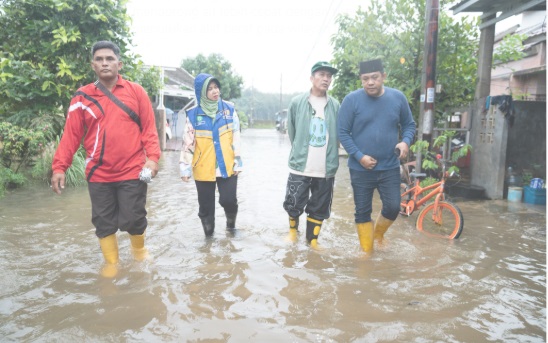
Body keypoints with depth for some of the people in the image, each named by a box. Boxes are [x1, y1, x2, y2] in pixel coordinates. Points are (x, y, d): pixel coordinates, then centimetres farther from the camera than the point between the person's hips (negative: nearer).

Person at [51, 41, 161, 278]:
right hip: (98, 174, 2)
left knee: (132, 219, 0)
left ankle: (139, 248, 32)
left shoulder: (136, 92, 1)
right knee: (103, 222, 9)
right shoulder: (82, 97, 3)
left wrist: (152, 157, -14)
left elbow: (149, 128, -1)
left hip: (132, 171, -2)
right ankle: (111, 262, 31)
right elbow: (71, 135, 2)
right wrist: (59, 166, -6)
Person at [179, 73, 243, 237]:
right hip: (203, 169, 0)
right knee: (206, 206, 8)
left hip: (227, 167, 0)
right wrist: (185, 166, -4)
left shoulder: (229, 109, 2)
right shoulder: (193, 114, -2)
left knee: (229, 200, -5)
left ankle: (231, 223, 27)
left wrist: (238, 161, 2)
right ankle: (209, 234, 29)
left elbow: (236, 137, 4)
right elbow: (188, 142, 0)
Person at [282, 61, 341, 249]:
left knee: (319, 208, 11)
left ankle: (312, 239, 31)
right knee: (293, 204, 6)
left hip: (326, 169, 1)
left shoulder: (335, 105, 0)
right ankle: (293, 229, 36)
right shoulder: (297, 102, -2)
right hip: (300, 166, -1)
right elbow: (291, 131, 6)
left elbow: (339, 135, 8)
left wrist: (328, 154, 6)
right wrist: (300, 152, 8)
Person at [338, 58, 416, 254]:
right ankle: (367, 251, 24)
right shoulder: (351, 100, -9)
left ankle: (378, 234, 35)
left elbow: (409, 125, 11)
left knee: (393, 208, 4)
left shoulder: (398, 98, 0)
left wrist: (405, 142, -10)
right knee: (363, 212, 7)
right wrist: (359, 156, -15)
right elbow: (343, 132, -7)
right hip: (361, 169, -2)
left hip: (390, 167, 2)